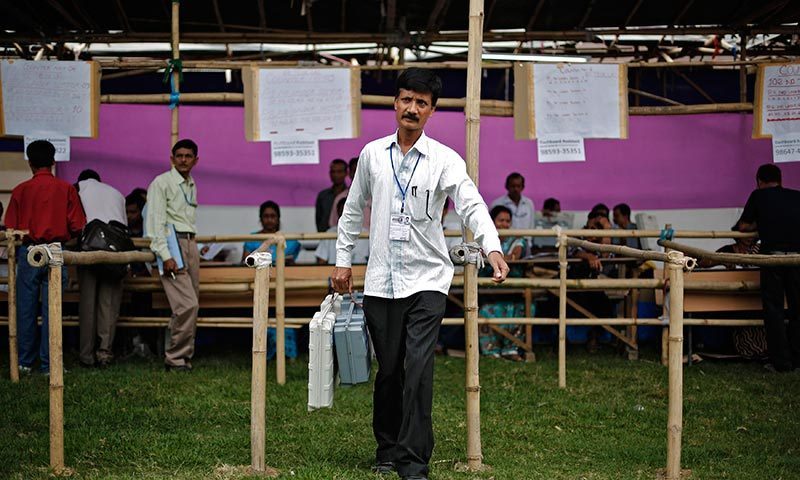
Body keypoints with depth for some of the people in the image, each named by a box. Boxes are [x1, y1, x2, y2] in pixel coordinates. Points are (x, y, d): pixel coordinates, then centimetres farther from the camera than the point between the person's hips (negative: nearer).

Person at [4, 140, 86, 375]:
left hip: (27, 252, 1)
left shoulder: (20, 190, 1)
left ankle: (25, 362, 12)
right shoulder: (66, 189, 0)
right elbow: (77, 226, -2)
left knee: (26, 309, 8)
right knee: (51, 310, 3)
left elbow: (11, 228, -1)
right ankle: (48, 364, 4)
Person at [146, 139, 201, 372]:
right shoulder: (161, 183, -4)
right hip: (171, 243, -8)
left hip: (190, 244, 8)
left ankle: (184, 356, 13)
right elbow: (155, 222, -11)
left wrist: (193, 247, 14)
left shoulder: (192, 185, 19)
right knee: (187, 305, -16)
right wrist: (165, 256, -18)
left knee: (191, 305, 5)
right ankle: (176, 358, -6)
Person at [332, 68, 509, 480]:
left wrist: (492, 248, -34)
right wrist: (343, 259, 14)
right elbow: (353, 209, 16)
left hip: (426, 279, -3)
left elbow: (472, 205, -18)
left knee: (418, 369, -11)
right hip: (380, 280, 3)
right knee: (388, 369, 10)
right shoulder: (372, 154, 6)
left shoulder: (444, 160, -4)